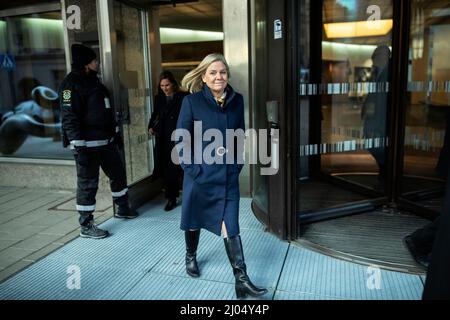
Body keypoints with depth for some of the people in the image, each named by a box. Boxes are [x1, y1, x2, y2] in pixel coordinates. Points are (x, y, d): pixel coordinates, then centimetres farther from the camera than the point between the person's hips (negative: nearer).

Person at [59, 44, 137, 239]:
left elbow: (107, 110, 22)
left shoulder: (93, 80, 17)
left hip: (106, 141, 9)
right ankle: (86, 226, 11)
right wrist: (79, 146, -24)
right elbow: (69, 118, -20)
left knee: (118, 173, 18)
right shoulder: (71, 84, -13)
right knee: (87, 184, -1)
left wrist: (116, 133, 22)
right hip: (87, 144, -9)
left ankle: (123, 208, 37)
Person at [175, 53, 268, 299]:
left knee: (231, 226, -2)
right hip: (200, 174, -1)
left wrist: (238, 163, 6)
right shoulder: (192, 101, -8)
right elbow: (181, 140, -7)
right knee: (195, 219, 17)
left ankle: (241, 280, 3)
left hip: (228, 175, 2)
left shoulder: (237, 100, 3)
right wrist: (192, 168, -13)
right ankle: (191, 256, 45)